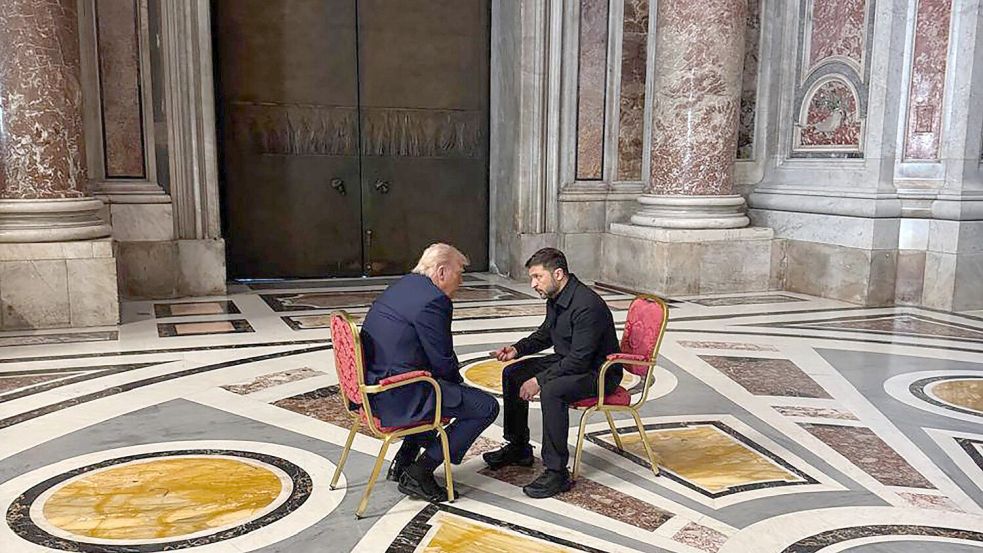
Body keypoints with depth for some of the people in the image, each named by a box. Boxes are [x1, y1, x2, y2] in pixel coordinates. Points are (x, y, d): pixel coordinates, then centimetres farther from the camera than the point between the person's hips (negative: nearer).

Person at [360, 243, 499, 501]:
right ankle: (419, 473, 1)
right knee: (486, 406, -4)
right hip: (398, 397, -10)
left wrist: (453, 380, 17)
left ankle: (403, 461, 28)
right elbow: (443, 362, -13)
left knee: (449, 388, 32)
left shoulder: (401, 285, 13)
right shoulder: (433, 300, -17)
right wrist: (457, 381, 8)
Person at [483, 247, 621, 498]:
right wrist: (518, 349, 1)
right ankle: (518, 448, 20)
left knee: (551, 390, -35)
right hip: (567, 361, 10)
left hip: (598, 373, -10)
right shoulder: (555, 298, 2)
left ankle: (557, 472, -24)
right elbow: (545, 334, 19)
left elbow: (579, 360, -30)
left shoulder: (588, 305, -28)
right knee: (512, 374, 7)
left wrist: (539, 380, -27)